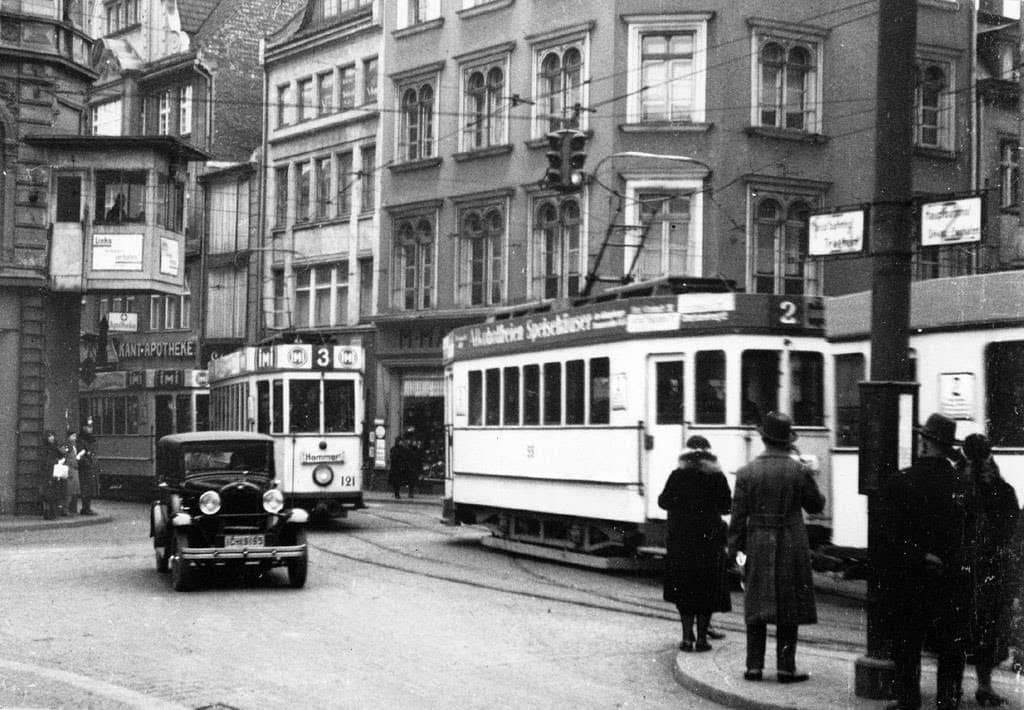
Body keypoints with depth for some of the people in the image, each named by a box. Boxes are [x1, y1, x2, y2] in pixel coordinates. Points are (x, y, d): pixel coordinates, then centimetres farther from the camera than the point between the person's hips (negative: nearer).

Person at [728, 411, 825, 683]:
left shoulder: (747, 472, -3)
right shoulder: (799, 471, -7)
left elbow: (738, 515, -2)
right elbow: (817, 505, 5)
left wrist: (735, 548, 5)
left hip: (758, 547, 2)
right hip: (791, 548, -1)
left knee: (756, 608, 10)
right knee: (789, 609, 5)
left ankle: (754, 666, 9)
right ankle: (786, 667, 4)